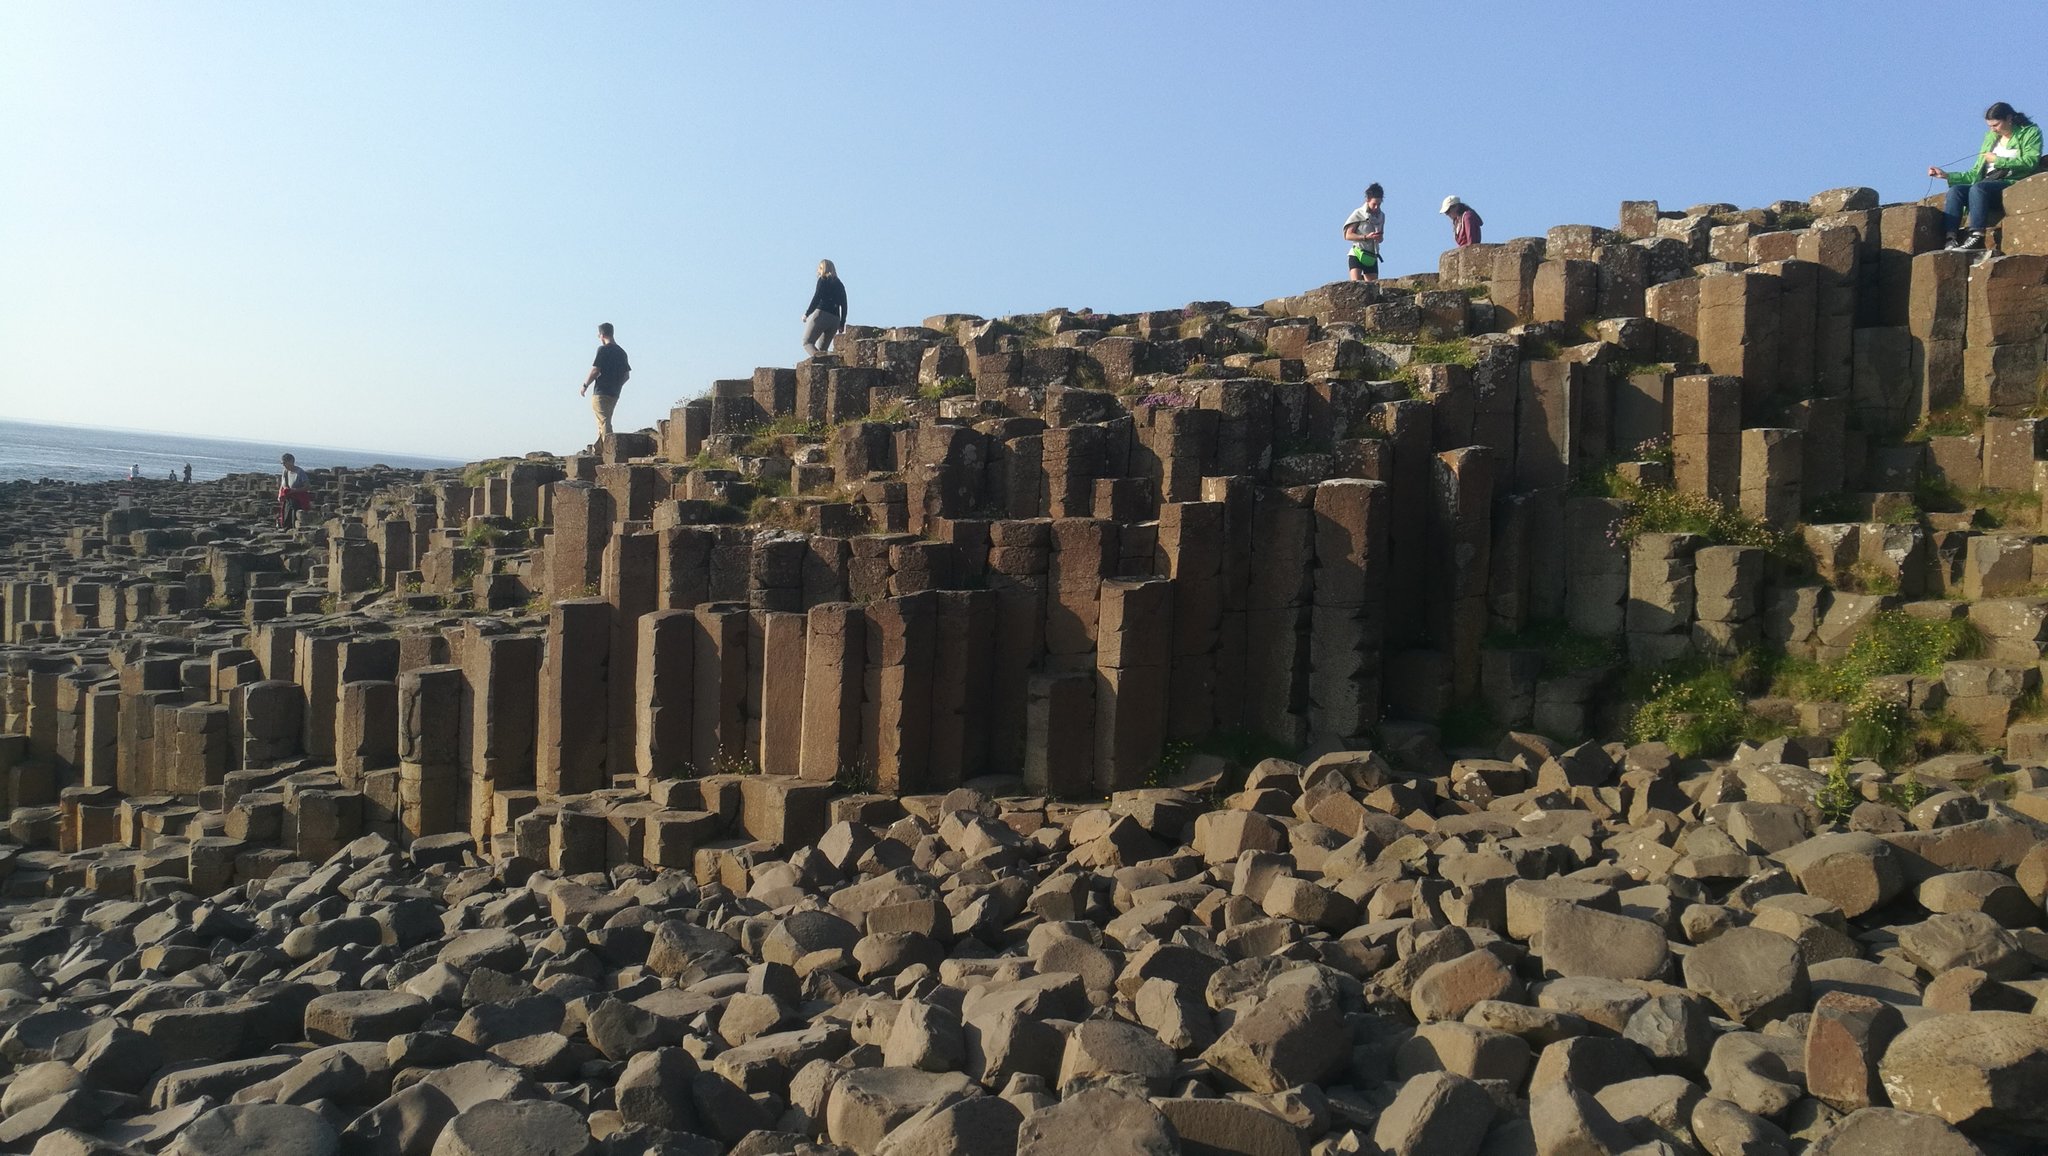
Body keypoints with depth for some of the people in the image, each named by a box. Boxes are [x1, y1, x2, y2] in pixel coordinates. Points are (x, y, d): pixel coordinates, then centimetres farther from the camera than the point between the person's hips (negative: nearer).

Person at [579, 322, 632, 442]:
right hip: (614, 395, 8)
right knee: (604, 422, 15)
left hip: (601, 393, -8)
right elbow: (626, 375, 14)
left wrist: (585, 386, -1)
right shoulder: (621, 352, 12)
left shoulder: (603, 349, -10)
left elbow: (595, 370, -13)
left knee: (604, 422, -9)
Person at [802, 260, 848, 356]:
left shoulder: (823, 280, 4)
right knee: (822, 348, 10)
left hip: (821, 314, -6)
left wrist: (807, 314, -3)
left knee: (807, 342, -4)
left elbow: (816, 298, -7)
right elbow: (844, 306, 15)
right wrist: (841, 325, 15)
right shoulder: (840, 284, 21)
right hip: (835, 319, 6)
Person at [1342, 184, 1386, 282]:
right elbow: (1348, 235, -8)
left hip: (1372, 258, 5)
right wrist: (1366, 237, -20)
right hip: (1357, 255, -5)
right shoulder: (1359, 214, -4)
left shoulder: (1381, 216, 11)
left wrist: (1379, 237, -4)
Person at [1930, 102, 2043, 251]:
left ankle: (1976, 238, -46)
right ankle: (1951, 241, -40)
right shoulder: (1990, 137, 26)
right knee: (1955, 190, -24)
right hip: (1987, 184, 6)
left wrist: (1997, 160, -6)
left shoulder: (2030, 132, 10)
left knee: (1978, 188, -35)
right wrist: (1947, 175, 12)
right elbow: (1976, 173, 23)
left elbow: (2030, 162, -8)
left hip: (2012, 184, -5)